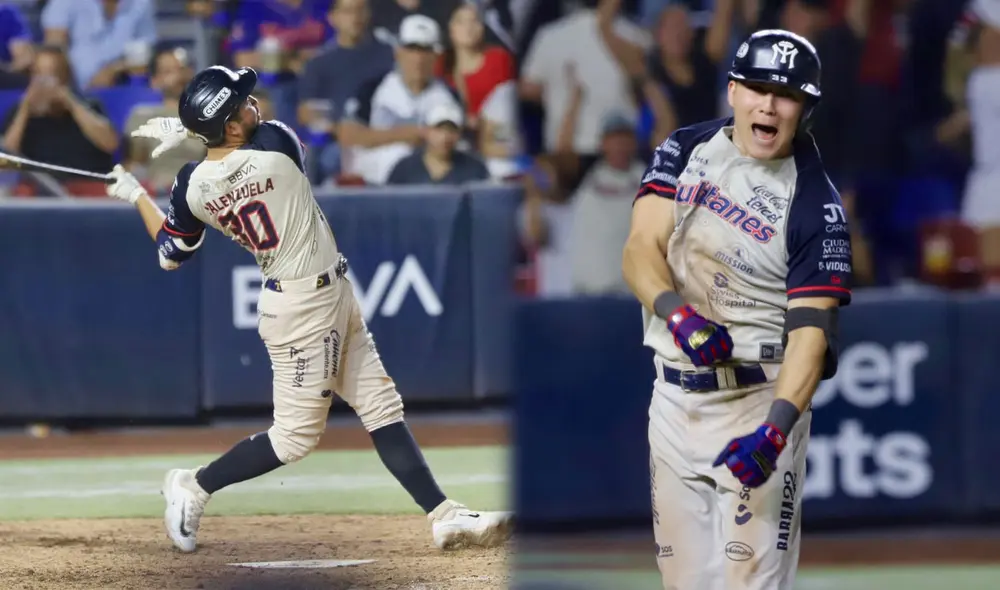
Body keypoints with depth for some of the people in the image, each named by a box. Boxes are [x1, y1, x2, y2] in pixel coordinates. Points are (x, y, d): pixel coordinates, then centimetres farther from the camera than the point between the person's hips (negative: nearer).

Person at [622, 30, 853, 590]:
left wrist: (777, 428, -33)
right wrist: (677, 313, -29)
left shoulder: (818, 207, -11)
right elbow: (640, 250, -7)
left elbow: (810, 328, -18)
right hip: (675, 394, 5)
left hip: (759, 400, -5)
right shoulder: (686, 150, 3)